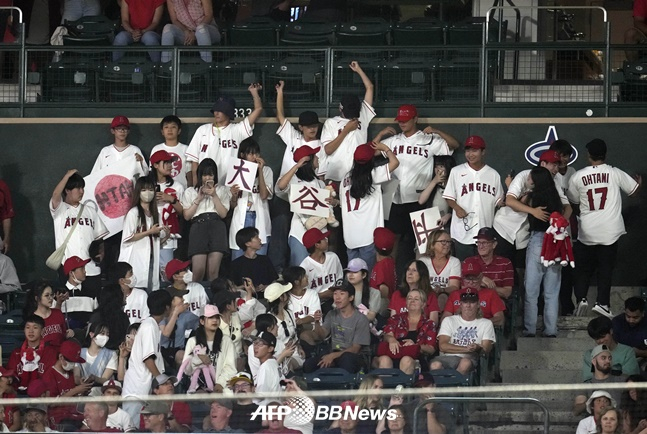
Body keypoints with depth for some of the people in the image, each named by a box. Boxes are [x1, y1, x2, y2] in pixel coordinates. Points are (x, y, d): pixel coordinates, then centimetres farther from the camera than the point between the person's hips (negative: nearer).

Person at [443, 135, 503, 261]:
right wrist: (457, 208, -11)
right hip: (462, 234, -1)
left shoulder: (493, 174, 10)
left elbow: (498, 201, 13)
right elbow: (449, 197, 8)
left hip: (486, 235, 1)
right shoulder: (456, 172, 7)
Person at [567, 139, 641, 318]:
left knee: (584, 267, 13)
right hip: (609, 231, -1)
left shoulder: (578, 177, -3)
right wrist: (639, 182, 30)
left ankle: (581, 298, 0)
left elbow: (573, 201, 8)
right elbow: (633, 192, 8)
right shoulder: (615, 174, -5)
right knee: (605, 269, 5)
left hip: (586, 232, 1)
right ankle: (602, 303, -3)